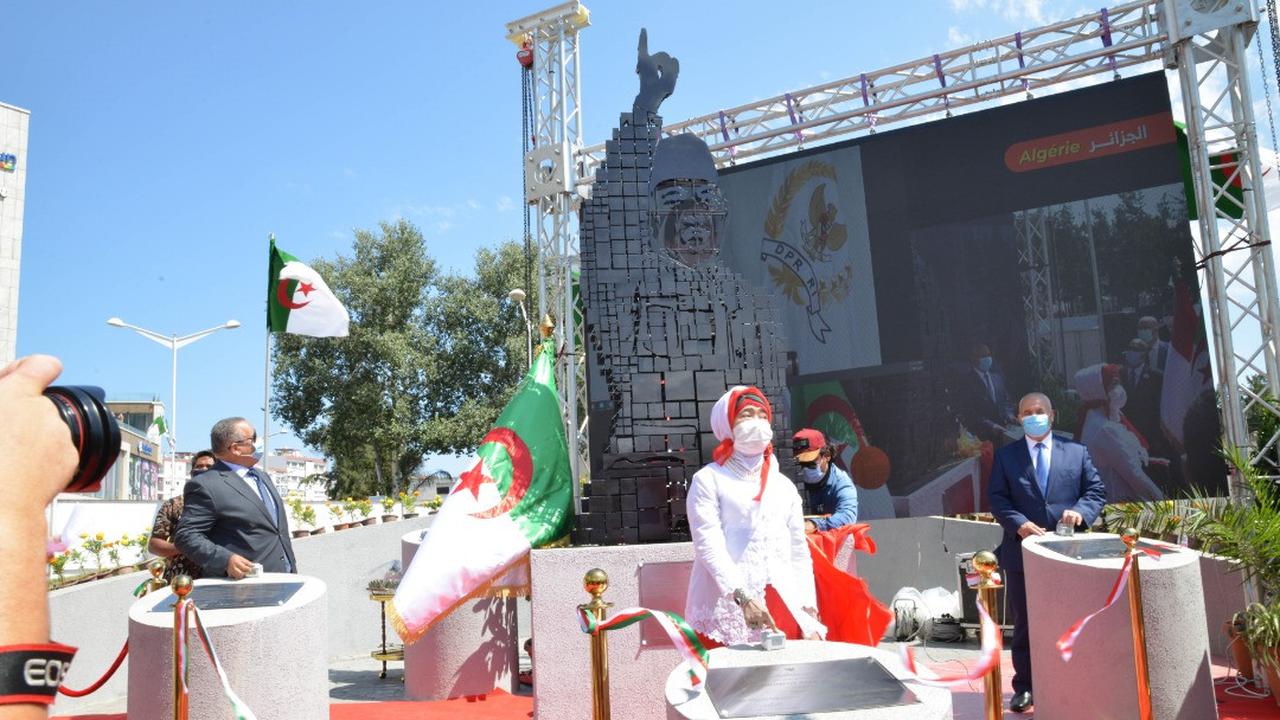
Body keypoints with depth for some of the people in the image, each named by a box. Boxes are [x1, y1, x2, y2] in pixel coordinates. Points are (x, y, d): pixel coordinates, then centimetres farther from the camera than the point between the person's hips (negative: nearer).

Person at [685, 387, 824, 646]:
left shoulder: (784, 486, 21)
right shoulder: (709, 480, 5)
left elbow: (800, 553, 19)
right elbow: (709, 546, -7)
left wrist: (809, 608, 7)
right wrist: (742, 596, -19)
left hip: (785, 608, 4)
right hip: (726, 604, -4)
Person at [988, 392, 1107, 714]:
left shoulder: (1077, 452, 8)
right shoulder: (1005, 455, 6)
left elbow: (1097, 491, 5)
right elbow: (996, 497, 0)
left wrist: (1081, 511, -15)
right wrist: (1019, 523, -17)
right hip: (1022, 552, 0)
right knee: (1024, 624, 6)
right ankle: (1024, 687, 16)